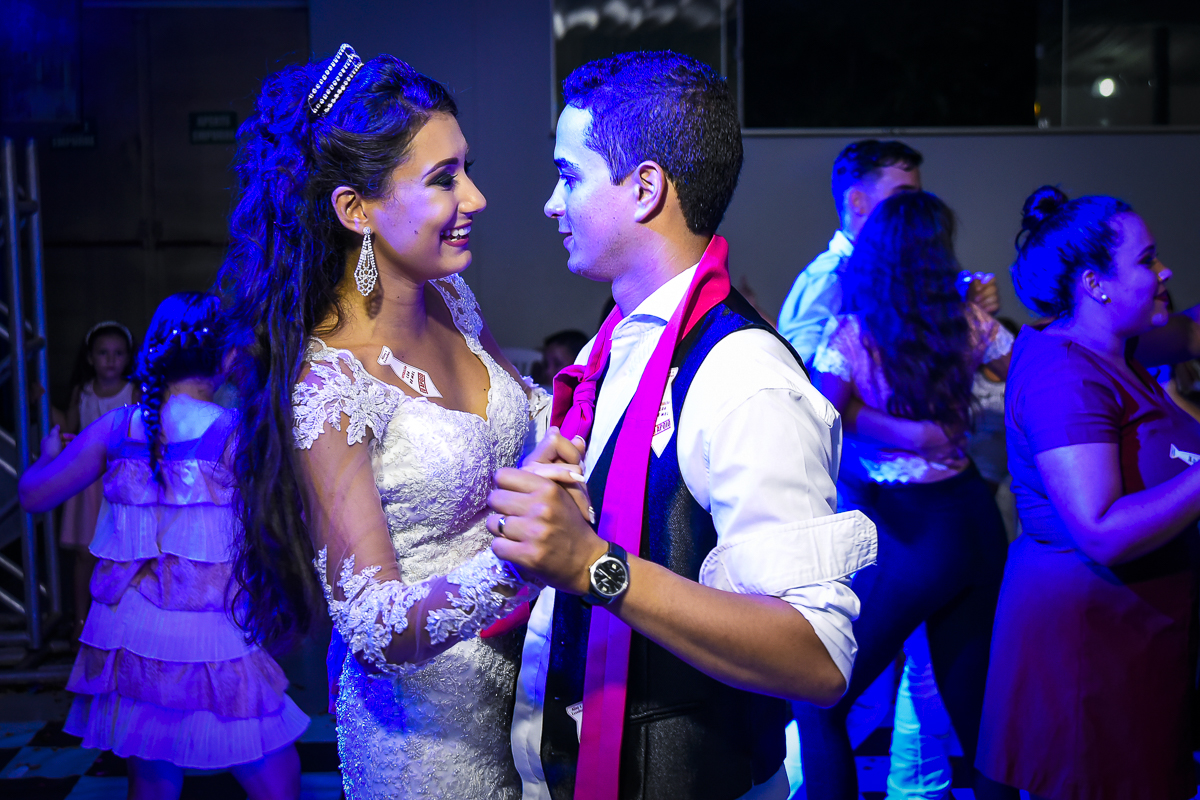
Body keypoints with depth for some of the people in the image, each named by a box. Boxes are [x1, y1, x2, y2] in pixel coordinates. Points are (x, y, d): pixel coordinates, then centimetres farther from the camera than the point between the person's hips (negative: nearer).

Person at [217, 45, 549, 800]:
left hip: (519, 664, 7)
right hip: (424, 707, -7)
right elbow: (378, 631, -28)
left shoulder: (449, 299, -5)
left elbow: (527, 410, 13)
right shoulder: (327, 388, -27)